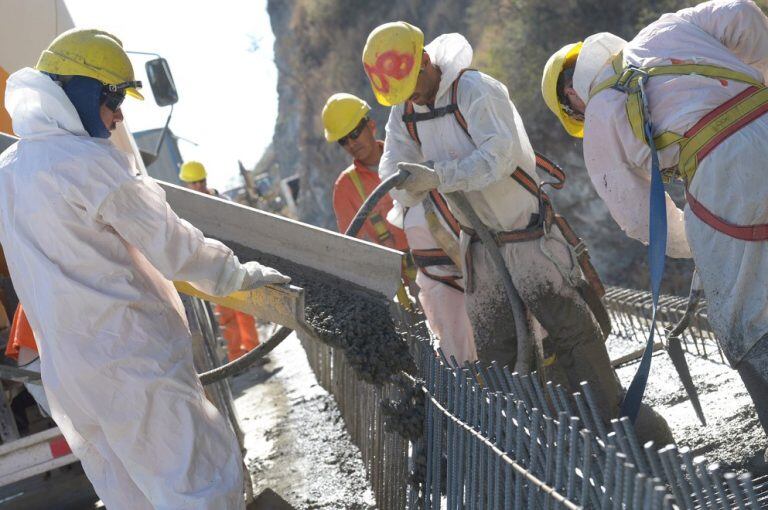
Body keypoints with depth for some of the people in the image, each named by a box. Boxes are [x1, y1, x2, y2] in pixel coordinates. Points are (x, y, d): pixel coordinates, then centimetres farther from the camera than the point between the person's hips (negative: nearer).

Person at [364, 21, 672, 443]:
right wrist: (409, 183, -29)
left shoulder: (476, 90, -19)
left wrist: (438, 176, -41)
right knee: (495, 352, 5)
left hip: (529, 235, -6)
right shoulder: (404, 114, 2)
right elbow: (394, 173, -5)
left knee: (571, 329, -3)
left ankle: (614, 413, 12)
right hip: (480, 245, 6)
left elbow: (500, 154, -32)